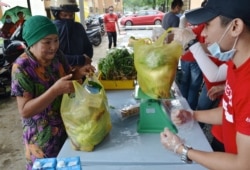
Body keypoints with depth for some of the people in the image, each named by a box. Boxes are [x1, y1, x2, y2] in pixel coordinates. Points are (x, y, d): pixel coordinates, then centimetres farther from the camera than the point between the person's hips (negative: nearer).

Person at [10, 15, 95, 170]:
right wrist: (55, 90, -37)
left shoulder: (57, 55, -6)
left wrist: (79, 73, -12)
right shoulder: (22, 67, -23)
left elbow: (68, 76, 11)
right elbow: (25, 110, -25)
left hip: (66, 125, 6)